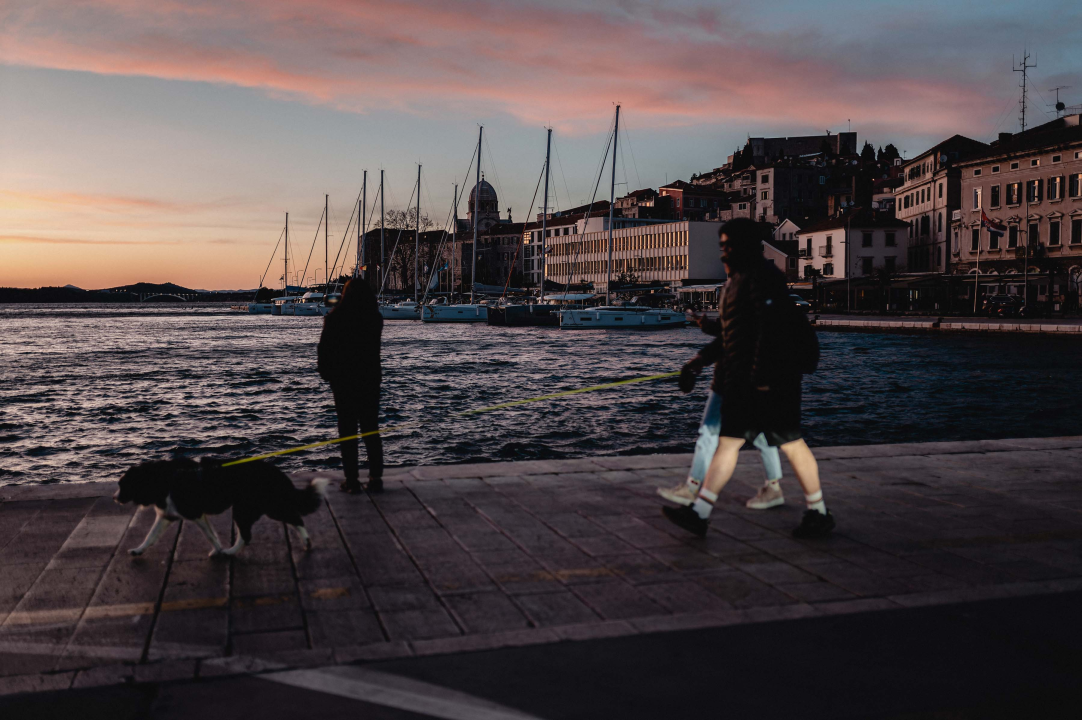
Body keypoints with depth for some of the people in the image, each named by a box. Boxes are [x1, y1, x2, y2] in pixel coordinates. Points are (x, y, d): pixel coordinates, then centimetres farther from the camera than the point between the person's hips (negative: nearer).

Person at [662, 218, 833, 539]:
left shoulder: (763, 277, -12)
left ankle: (819, 513, 15)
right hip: (742, 382, 10)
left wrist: (762, 374, -25)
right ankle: (699, 512, 3)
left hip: (770, 381, -10)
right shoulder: (738, 281, 19)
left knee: (791, 443, 0)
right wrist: (703, 359, 19)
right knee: (727, 441, 4)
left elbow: (772, 329, -22)